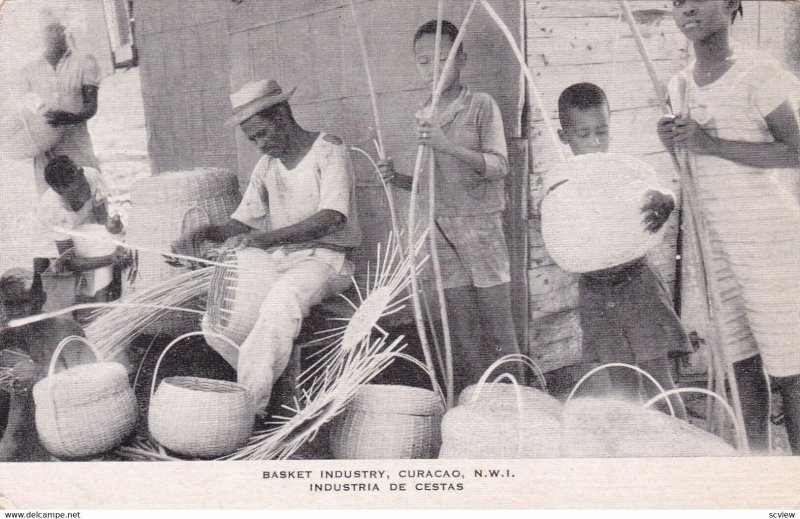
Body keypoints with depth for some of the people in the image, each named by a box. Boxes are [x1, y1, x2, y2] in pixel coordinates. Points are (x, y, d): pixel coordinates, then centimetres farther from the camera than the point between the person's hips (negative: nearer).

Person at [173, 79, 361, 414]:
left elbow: (330, 218, -20)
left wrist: (263, 238, -28)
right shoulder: (266, 166, 15)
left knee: (278, 307, -34)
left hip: (324, 257, -7)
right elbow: (241, 223, 14)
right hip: (278, 259, 8)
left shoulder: (329, 151, -6)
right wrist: (203, 233, -7)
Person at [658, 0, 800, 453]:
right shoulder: (681, 85, 11)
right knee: (740, 360, 11)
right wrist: (675, 141, -2)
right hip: (714, 245, 6)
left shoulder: (759, 74, -9)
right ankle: (756, 455, 22)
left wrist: (711, 144, -21)